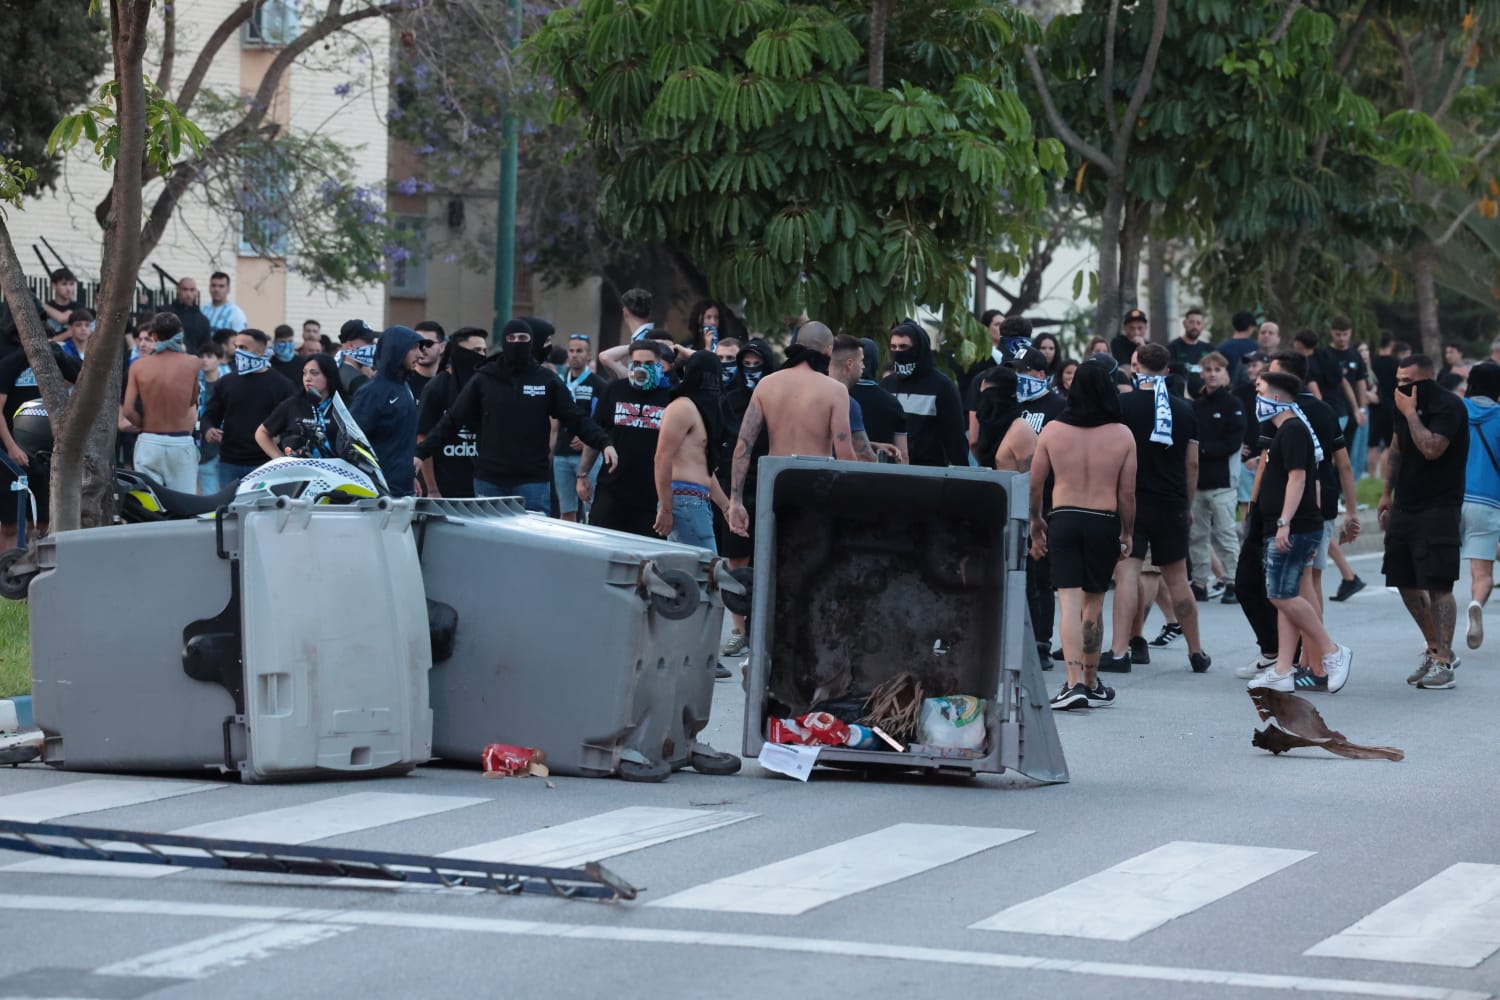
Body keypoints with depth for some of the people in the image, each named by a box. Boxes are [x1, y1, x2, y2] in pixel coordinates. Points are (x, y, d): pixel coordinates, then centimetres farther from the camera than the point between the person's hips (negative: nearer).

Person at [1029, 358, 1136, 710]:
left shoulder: (1052, 430, -1)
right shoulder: (1122, 435, -2)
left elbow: (1034, 484, 5)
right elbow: (1127, 493, 0)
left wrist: (1036, 524, 18)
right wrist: (1127, 533, 13)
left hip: (1062, 519, 0)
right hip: (1104, 522, 0)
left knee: (1069, 601, -4)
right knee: (1093, 603, 13)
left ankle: (1074, 683, -17)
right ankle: (1091, 683, 22)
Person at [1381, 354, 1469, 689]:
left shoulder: (1449, 407, -14)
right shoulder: (1405, 404, 11)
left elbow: (1432, 449, -26)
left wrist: (1410, 413, -19)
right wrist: (1388, 494, 23)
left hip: (1439, 508, -8)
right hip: (1405, 508, 8)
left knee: (1438, 585, -11)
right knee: (1406, 583, 11)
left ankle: (1442, 663, -9)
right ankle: (1435, 649, 25)